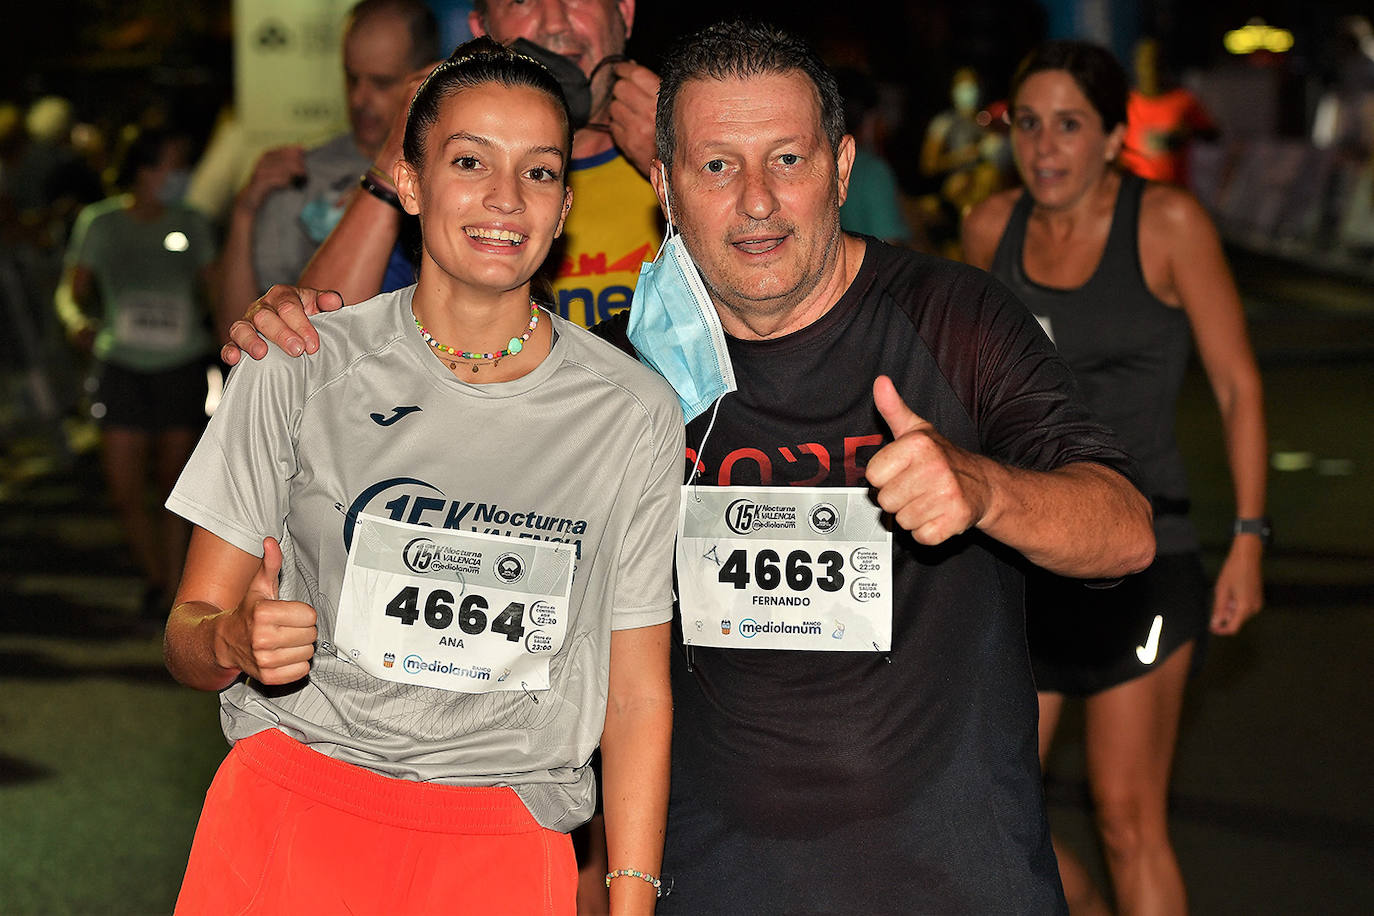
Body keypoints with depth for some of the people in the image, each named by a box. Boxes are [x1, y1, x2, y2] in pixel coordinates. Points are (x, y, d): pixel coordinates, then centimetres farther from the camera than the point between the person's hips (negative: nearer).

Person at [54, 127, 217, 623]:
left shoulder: (190, 223, 3)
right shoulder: (100, 222, 0)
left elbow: (213, 291, 8)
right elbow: (72, 289, 3)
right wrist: (78, 320, -19)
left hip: (182, 364, 0)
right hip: (122, 365, 0)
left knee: (174, 482, 1)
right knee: (124, 490, -3)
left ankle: (171, 588, 13)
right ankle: (154, 577, 20)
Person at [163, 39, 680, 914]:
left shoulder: (636, 415, 1)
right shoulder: (300, 372, -1)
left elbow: (638, 694, 3)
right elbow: (189, 629, 3)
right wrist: (235, 640, -20)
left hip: (505, 845, 1)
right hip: (290, 808, 0)